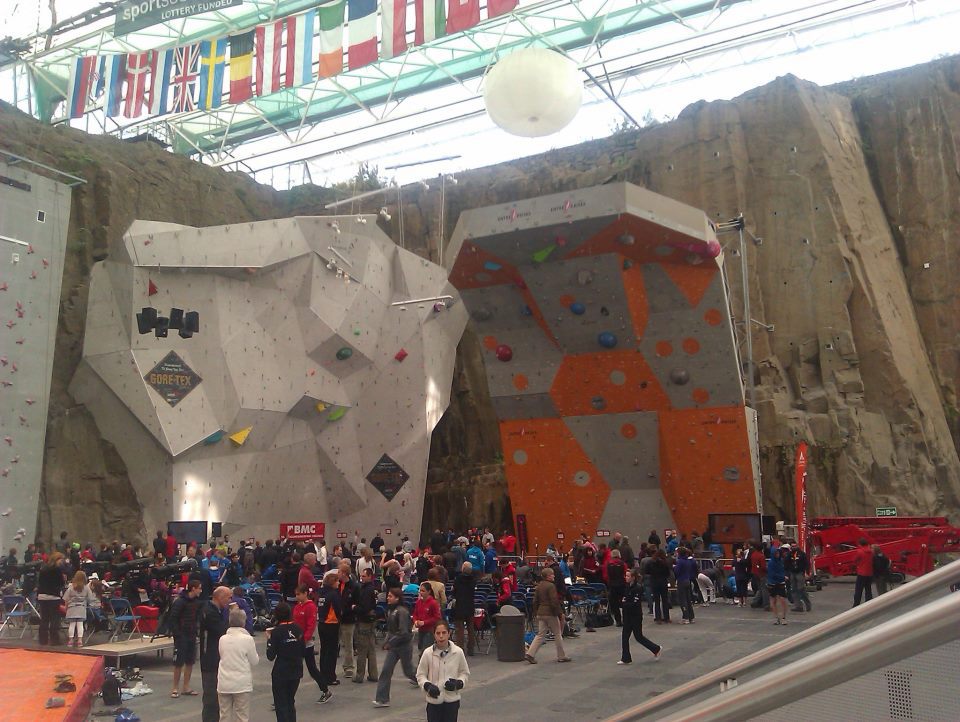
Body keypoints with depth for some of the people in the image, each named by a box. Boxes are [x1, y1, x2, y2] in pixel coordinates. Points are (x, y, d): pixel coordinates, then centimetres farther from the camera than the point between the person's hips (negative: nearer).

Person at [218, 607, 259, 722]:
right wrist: (257, 656, 17)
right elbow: (254, 661, -3)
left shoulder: (222, 639, 0)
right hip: (241, 683, -3)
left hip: (224, 684, 3)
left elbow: (222, 656, 9)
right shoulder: (247, 639, -11)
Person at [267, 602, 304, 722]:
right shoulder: (298, 629, -1)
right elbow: (302, 652, 5)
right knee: (291, 702, 21)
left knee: (281, 705, 6)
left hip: (281, 673, -5)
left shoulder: (276, 632, -14)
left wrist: (269, 639, -3)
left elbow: (271, 656, -13)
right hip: (296, 671, 5)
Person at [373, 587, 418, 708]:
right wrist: (387, 641, 5)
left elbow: (403, 632, -23)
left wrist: (390, 643, -20)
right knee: (386, 670, -1)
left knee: (408, 671, 8)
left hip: (403, 645, -7)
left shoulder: (402, 611, -19)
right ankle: (382, 699, 0)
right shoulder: (390, 610, 7)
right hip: (393, 645, 7)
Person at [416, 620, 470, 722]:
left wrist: (458, 683, -13)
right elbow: (420, 675, -1)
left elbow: (465, 672, 4)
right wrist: (427, 686, -18)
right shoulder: (428, 653, -11)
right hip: (434, 699, 0)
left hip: (452, 699, 1)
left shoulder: (458, 652, -9)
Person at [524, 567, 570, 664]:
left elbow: (535, 601, 13)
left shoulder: (539, 586, 9)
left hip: (540, 613, 7)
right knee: (557, 634, 7)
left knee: (540, 634, 9)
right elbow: (554, 602, -18)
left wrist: (535, 613, 20)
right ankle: (561, 656, 15)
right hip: (550, 613, -7)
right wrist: (560, 613, -10)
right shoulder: (551, 586, -15)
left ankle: (530, 654, -1)